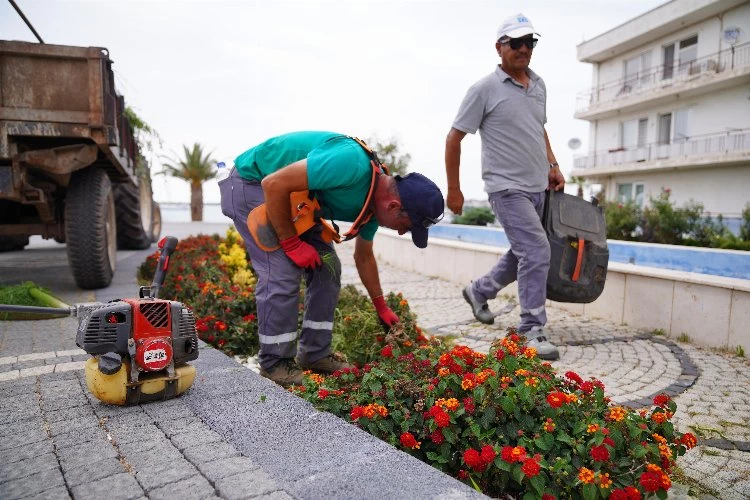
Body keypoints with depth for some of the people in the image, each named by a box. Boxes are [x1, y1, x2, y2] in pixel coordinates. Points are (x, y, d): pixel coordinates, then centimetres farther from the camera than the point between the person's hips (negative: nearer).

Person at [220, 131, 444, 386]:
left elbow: (363, 257, 12)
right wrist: (291, 243, -23)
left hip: (295, 196, 9)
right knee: (283, 272, -17)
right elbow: (273, 184, -33)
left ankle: (315, 354, 12)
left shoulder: (373, 199, -4)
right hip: (252, 183, -8)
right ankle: (274, 363, 1)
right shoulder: (351, 163, -34)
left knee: (327, 266, 2)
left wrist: (382, 308, 19)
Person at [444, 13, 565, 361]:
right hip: (508, 188, -8)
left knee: (523, 254, 15)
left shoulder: (539, 85, 13)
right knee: (537, 253, -14)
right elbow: (454, 138, -7)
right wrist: (453, 190, -6)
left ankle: (479, 292, 37)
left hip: (538, 188, 8)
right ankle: (533, 330, 0)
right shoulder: (485, 89, -8)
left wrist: (553, 166, 16)